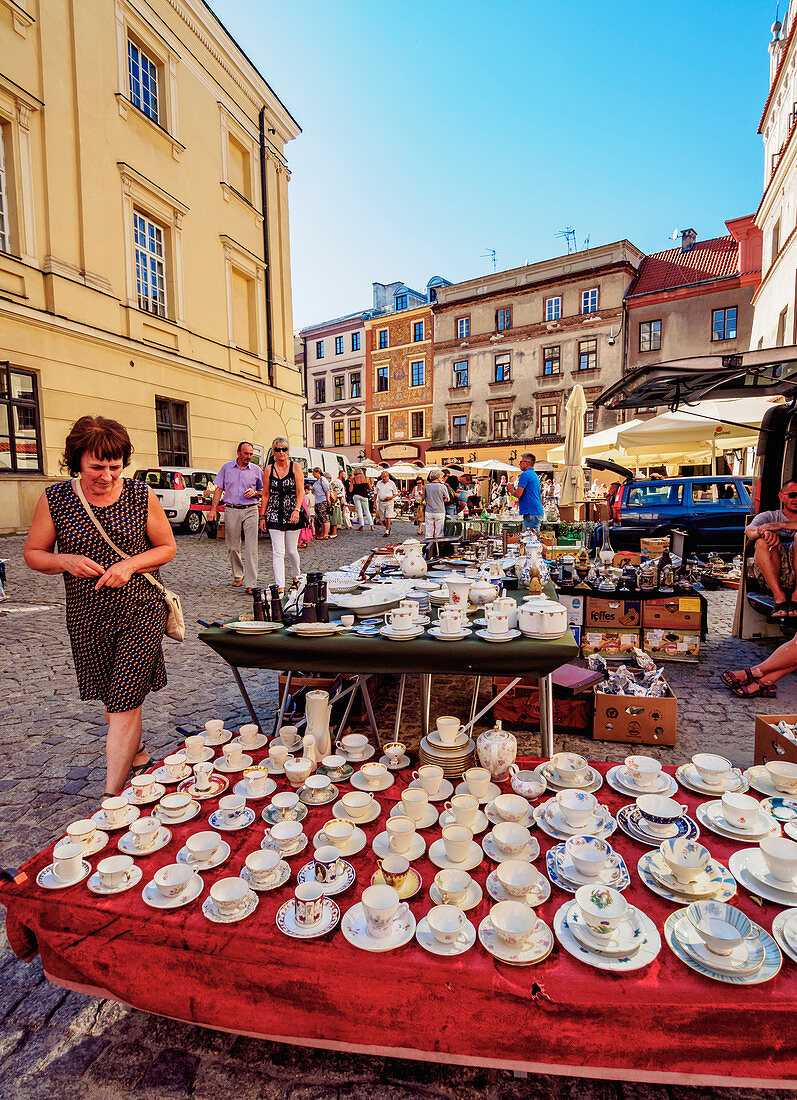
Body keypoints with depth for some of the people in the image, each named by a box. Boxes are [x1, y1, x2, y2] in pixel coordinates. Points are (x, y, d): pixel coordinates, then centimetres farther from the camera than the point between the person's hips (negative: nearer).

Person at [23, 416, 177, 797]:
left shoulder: (141, 496, -7)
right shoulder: (55, 498, -4)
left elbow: (167, 548, 3)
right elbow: (32, 553, 6)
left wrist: (130, 565, -15)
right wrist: (65, 561, -15)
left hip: (140, 612, -2)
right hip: (87, 617, 3)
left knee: (125, 702, -6)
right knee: (113, 698, 18)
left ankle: (112, 798, 5)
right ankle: (138, 755, 44)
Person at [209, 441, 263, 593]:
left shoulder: (257, 470, 6)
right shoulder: (227, 467, 8)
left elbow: (264, 491, 13)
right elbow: (219, 489, 9)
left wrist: (255, 492, -9)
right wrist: (213, 509, 2)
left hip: (250, 511, -1)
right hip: (231, 511, 2)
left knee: (251, 548, -10)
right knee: (232, 547, 8)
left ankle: (251, 583, -9)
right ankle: (238, 576, 29)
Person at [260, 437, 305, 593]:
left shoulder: (295, 467, 1)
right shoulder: (269, 469, 7)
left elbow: (300, 492, -6)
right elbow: (265, 494, 10)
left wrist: (296, 510, -19)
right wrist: (262, 516, 7)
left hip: (292, 514, -1)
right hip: (274, 514, 1)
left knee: (291, 551, 7)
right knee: (278, 552, -5)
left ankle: (296, 576, 34)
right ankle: (280, 586, -5)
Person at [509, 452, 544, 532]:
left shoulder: (525, 475, -11)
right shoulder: (535, 475, 20)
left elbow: (518, 494, -16)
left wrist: (511, 490, 3)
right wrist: (515, 489, 19)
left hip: (531, 513, -10)